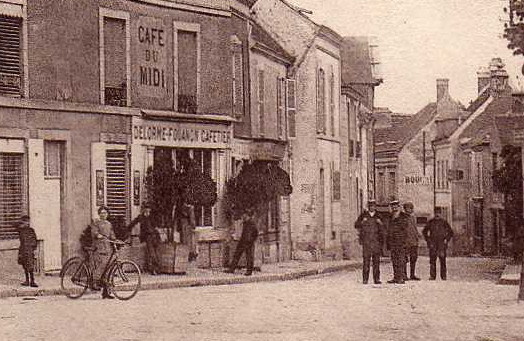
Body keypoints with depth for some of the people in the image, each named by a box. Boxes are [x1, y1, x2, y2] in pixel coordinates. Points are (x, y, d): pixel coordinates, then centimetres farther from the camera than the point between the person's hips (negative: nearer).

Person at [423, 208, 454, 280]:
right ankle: (432, 275, 3)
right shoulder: (430, 222, 10)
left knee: (442, 260, -6)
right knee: (432, 260, -2)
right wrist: (428, 240, 8)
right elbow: (424, 231, 19)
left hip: (442, 244, -1)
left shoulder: (444, 222, 6)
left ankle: (443, 276, -1)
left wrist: (446, 240, 2)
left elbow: (450, 232, 12)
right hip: (433, 244, 1)